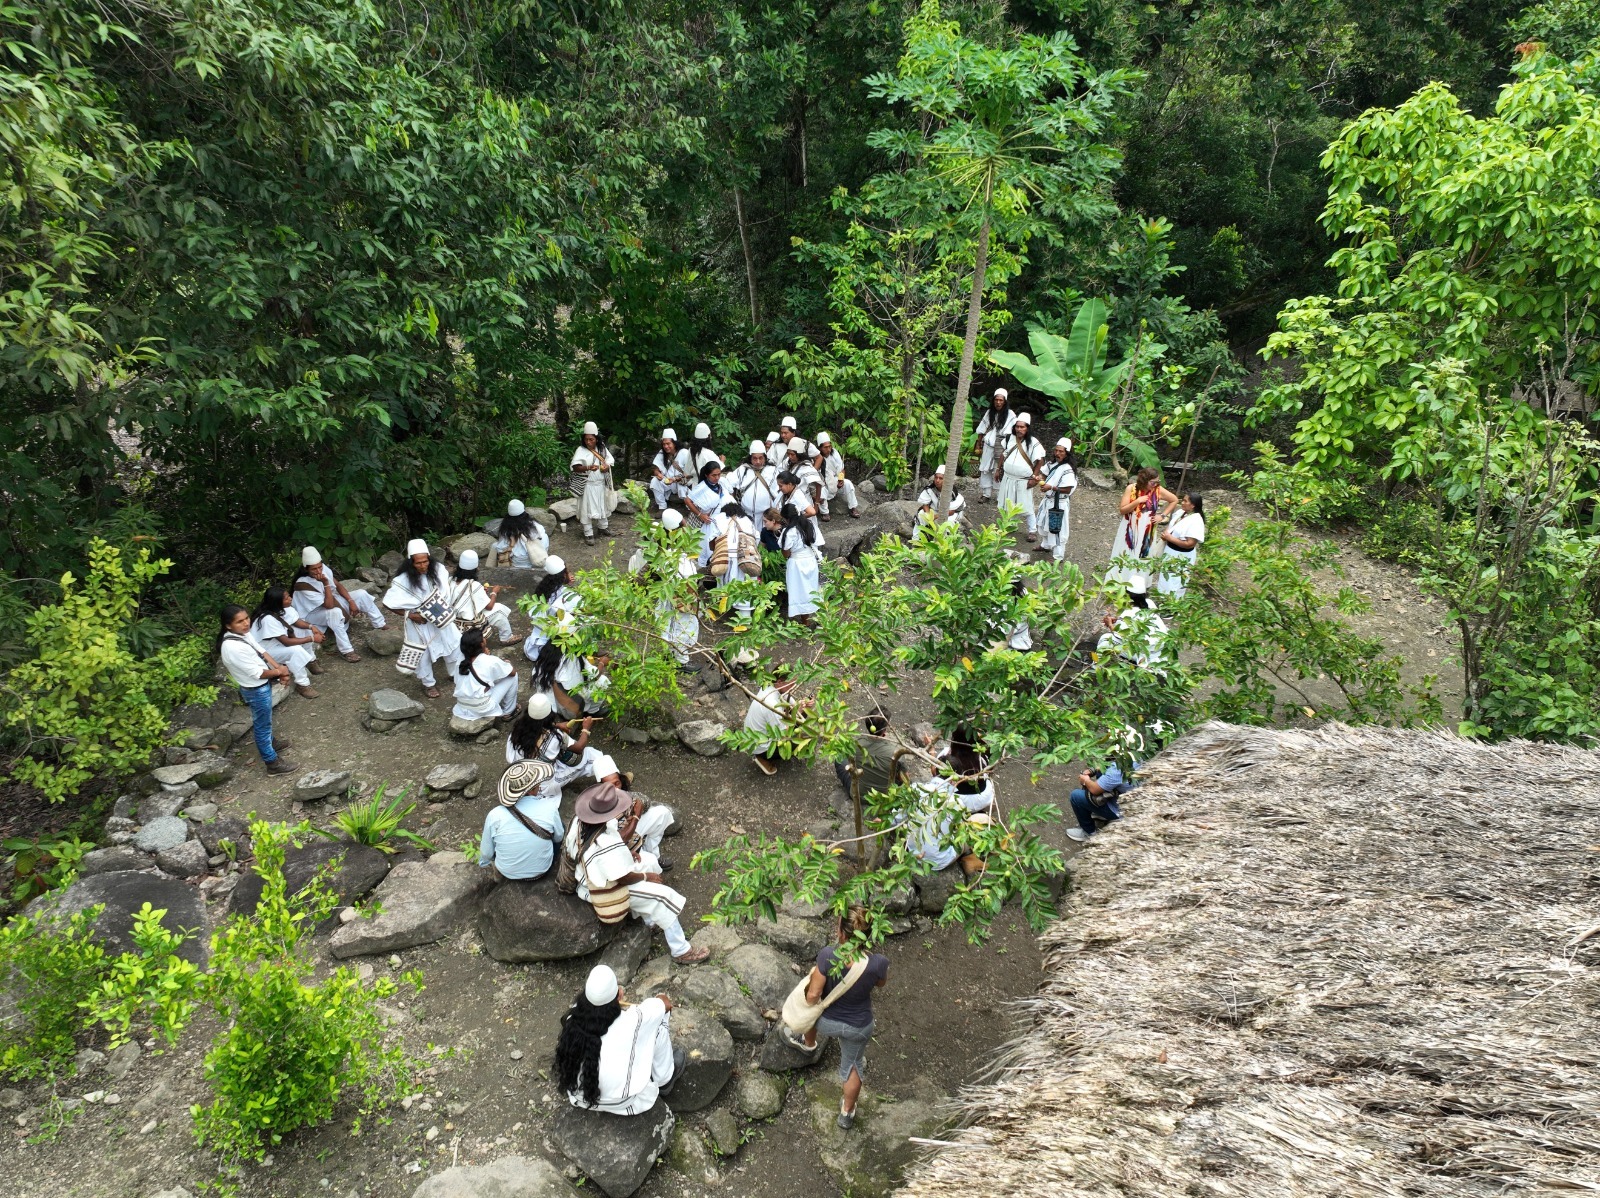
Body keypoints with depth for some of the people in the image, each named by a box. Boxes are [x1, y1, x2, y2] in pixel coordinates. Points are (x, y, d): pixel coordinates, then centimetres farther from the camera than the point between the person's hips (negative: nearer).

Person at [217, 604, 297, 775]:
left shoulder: (243, 634, -8)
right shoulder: (232, 647, -34)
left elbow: (261, 651, 4)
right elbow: (256, 673, -27)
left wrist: (278, 668, -9)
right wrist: (279, 672, -13)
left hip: (262, 685, 9)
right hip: (256, 690, -9)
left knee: (262, 721, 31)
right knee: (262, 724, 8)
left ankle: (270, 741, 54)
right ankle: (272, 762, 24)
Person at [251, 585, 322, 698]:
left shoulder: (283, 608, -14)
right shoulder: (268, 619, -36)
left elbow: (296, 621, 2)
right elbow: (286, 642, -34)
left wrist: (311, 627, -17)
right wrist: (312, 638, -29)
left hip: (276, 641, 9)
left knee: (306, 630, -1)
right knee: (295, 650, -31)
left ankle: (310, 662, 11)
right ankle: (302, 685, -18)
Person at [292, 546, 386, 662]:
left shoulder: (323, 568, -16)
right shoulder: (303, 585, -34)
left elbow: (338, 585, 1)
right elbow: (329, 605, -36)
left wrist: (350, 601, -7)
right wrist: (326, 583, -41)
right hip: (315, 613, -7)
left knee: (361, 594, -3)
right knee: (335, 612, -39)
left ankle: (380, 624, 13)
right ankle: (346, 651, -33)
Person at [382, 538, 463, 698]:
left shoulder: (438, 569, -14)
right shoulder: (403, 581, -25)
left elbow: (446, 588, 7)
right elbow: (388, 603, -17)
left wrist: (446, 606, -4)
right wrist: (409, 614, -21)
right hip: (420, 621, -4)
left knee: (455, 643, 17)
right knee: (424, 653, 14)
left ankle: (456, 673, 44)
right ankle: (428, 684, 38)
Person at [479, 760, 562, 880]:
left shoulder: (495, 815, -25)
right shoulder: (549, 808, -25)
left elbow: (486, 854, -10)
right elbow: (559, 838, -5)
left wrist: (484, 864, 14)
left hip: (506, 873, 1)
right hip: (542, 870, 0)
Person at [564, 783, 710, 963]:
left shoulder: (580, 820, -15)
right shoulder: (608, 845, -40)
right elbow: (624, 879, -27)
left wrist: (626, 852, 1)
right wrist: (646, 876, -8)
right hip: (603, 889, -9)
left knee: (650, 860, 19)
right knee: (664, 896, -4)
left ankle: (651, 921, 30)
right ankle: (681, 951, 10)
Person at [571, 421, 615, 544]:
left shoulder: (602, 449, 3)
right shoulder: (581, 450, -11)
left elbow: (610, 461, 11)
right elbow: (575, 467, -20)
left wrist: (607, 467, -12)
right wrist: (588, 467, -36)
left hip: (601, 484, 5)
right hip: (588, 485, -5)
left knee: (602, 505, 18)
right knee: (587, 508, -2)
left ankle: (604, 526, 38)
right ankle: (588, 533, 5)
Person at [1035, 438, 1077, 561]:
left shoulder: (1067, 470, -23)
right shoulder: (1051, 464, 1)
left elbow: (1067, 490, -23)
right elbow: (1044, 474, 12)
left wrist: (1051, 487, -29)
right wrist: (1040, 478, -11)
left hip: (1058, 504, -9)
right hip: (1047, 500, 9)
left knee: (1057, 530, -2)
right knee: (1044, 525, 26)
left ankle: (1058, 556, 7)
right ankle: (1045, 545, 48)